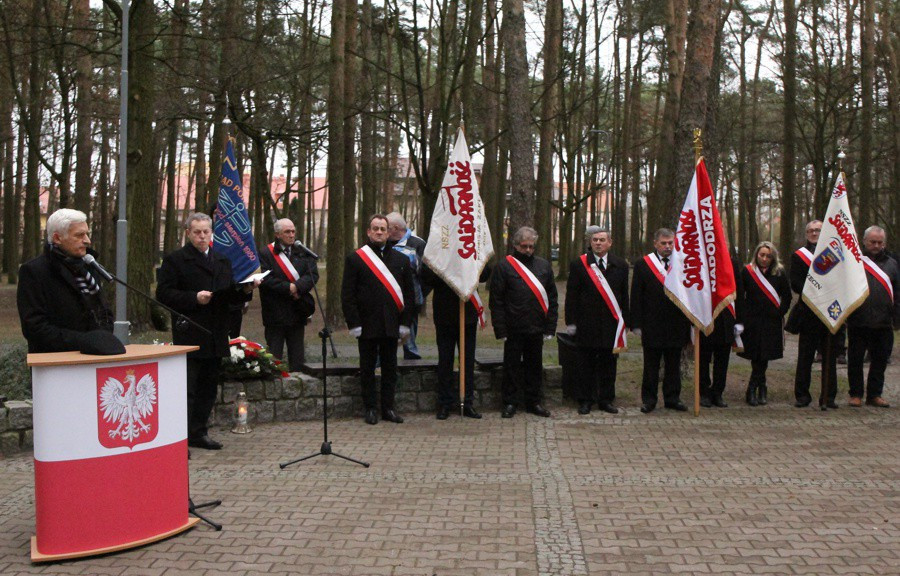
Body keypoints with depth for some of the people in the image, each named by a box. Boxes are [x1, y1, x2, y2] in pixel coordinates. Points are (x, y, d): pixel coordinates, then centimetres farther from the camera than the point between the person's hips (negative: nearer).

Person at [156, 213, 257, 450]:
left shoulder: (223, 261, 18)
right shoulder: (175, 259, -1)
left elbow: (231, 295, 20)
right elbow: (163, 293, -9)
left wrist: (246, 289, -1)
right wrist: (194, 298, -19)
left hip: (215, 337, 6)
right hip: (189, 336, -6)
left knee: (208, 388, 12)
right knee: (186, 389, -7)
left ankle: (198, 433, 22)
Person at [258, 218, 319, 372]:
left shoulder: (303, 253, 10)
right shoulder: (266, 254, -3)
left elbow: (313, 274, -2)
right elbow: (266, 279, -13)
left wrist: (297, 287, -18)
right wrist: (288, 288, -18)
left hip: (297, 312, 4)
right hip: (275, 312, -4)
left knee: (297, 357, 10)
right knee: (274, 355, 3)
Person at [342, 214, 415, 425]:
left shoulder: (401, 260, 9)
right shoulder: (354, 259, 0)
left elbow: (409, 294, 9)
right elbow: (347, 295, -3)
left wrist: (405, 323, 2)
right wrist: (354, 324, -9)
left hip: (391, 326, 3)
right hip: (367, 326, -3)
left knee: (390, 368, 8)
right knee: (367, 369, 5)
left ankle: (388, 407, 18)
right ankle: (370, 408, 15)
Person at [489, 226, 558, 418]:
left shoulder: (544, 266, 9)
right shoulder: (504, 267, -3)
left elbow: (552, 299, 10)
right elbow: (496, 301, -4)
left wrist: (550, 327, 4)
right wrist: (500, 329, -9)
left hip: (536, 328, 3)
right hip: (514, 329, -3)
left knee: (535, 366, 12)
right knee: (512, 365, 6)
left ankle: (534, 401, 23)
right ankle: (510, 402, 17)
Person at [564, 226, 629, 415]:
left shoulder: (620, 265, 9)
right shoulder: (578, 264, 1)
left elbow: (624, 295, 11)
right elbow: (571, 295, 0)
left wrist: (624, 321, 7)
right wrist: (571, 321, -5)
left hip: (611, 323, 2)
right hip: (586, 323, -2)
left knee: (608, 364, 8)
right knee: (586, 364, 3)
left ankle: (606, 399, 19)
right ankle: (585, 400, 12)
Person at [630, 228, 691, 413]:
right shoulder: (642, 265, 1)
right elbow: (636, 297, 0)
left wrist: (690, 323, 3)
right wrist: (637, 324, -5)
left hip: (676, 326, 2)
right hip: (651, 325, -2)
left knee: (673, 365, 10)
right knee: (651, 366, 5)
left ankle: (672, 398, 21)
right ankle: (649, 399, 14)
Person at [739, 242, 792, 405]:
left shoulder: (779, 273, 4)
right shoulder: (747, 271, 1)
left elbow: (786, 296, 10)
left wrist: (780, 312, -1)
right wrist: (742, 316, -3)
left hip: (772, 322, 1)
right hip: (752, 321, -1)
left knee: (763, 355, 1)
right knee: (757, 356, -1)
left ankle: (752, 390, 11)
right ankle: (761, 388, 11)